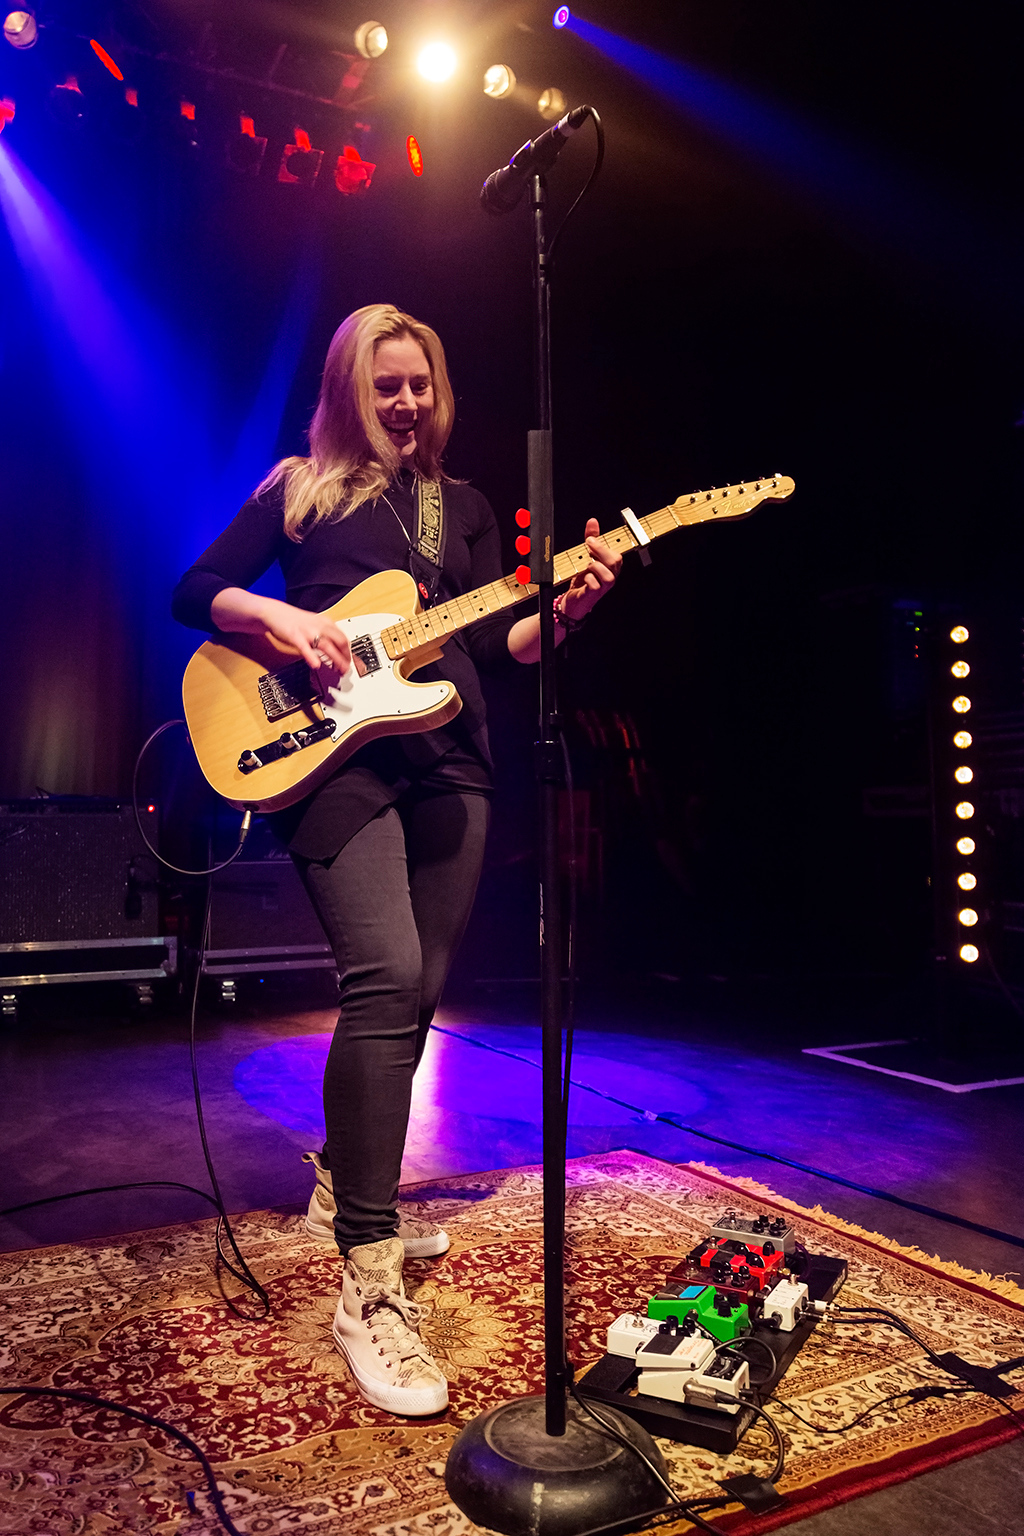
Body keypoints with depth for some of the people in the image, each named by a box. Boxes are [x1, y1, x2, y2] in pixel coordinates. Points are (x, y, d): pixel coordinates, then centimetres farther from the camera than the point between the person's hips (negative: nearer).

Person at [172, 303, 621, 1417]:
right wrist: (279, 618, -11)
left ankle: (344, 1184, 31)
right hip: (333, 751, -5)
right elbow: (193, 592, 7)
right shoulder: (300, 488, 12)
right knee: (387, 976, -23)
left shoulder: (465, 507, 24)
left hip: (447, 761, 5)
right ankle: (367, 1285, -17)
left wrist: (567, 605, -4)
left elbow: (497, 645, 15)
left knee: (418, 993, 6)